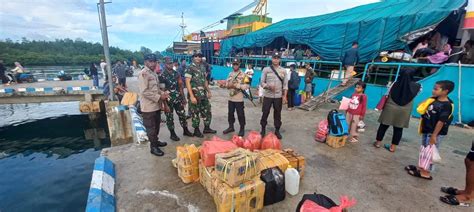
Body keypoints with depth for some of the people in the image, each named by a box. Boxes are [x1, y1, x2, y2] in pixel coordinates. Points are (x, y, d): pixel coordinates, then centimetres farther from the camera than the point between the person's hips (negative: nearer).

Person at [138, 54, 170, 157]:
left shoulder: (154, 73, 13)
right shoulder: (143, 74, -16)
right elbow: (144, 92, -23)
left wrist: (162, 93, 1)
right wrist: (159, 97, -19)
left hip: (156, 105, 9)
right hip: (148, 106, -9)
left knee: (156, 125, 20)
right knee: (151, 127, 3)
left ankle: (156, 141, 37)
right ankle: (153, 147, 15)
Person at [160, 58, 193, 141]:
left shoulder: (176, 73, 7)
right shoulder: (162, 75, -8)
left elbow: (180, 86, 11)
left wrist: (183, 97, 8)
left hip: (178, 98, 5)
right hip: (168, 100, -4)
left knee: (182, 114, 10)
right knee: (170, 117, 7)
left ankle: (185, 130, 26)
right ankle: (172, 134, 20)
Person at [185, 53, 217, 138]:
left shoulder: (203, 67, 11)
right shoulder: (190, 68, -10)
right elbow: (187, 83, -15)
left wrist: (209, 91, 17)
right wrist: (192, 96, -21)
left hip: (203, 94, 7)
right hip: (195, 94, -7)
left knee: (207, 111, 13)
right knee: (195, 113, 4)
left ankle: (207, 128, 28)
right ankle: (196, 130, 19)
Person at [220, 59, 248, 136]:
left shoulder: (243, 75, -9)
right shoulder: (230, 74, 11)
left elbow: (246, 86, -18)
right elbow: (227, 83, 11)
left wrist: (236, 85, -23)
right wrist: (223, 85, -10)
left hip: (239, 99, -6)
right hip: (231, 98, 6)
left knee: (240, 114, 3)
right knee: (230, 113, 15)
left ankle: (242, 129, 17)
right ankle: (231, 127, 31)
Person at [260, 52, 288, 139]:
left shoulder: (283, 71, 4)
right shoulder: (266, 69, -1)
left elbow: (285, 84, 4)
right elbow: (262, 82, 0)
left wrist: (284, 96, -2)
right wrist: (268, 86, -20)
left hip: (278, 96, 1)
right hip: (268, 95, -1)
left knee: (277, 114, 9)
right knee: (265, 113, 6)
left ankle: (277, 130, 23)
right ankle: (263, 129, 23)